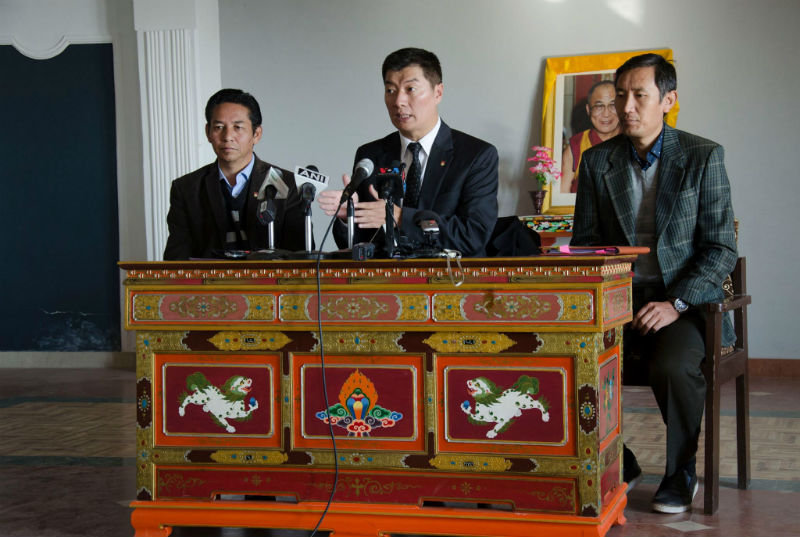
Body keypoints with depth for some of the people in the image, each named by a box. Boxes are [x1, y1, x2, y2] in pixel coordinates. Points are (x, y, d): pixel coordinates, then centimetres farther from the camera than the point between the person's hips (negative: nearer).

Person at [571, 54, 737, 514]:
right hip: (618, 299, 3)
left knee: (673, 365, -34)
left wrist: (676, 303, -18)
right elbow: (584, 243, 10)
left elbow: (722, 248, -4)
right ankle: (617, 464, -1)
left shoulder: (703, 157, -1)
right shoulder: (597, 161, 9)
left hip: (685, 301, -3)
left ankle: (681, 474, -5)